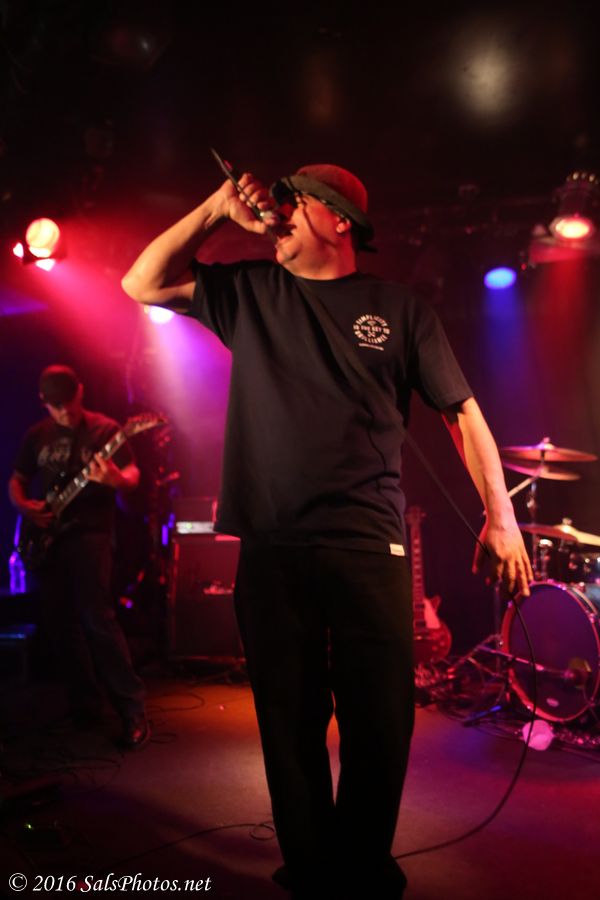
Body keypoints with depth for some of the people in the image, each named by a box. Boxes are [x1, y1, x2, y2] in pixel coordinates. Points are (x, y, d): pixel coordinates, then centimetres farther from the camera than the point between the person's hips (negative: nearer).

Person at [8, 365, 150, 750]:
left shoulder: (104, 429, -2)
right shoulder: (37, 436, 12)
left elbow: (133, 475, -7)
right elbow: (16, 480, 19)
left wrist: (115, 479, -30)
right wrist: (24, 505, -3)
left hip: (90, 533, -5)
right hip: (48, 537, 5)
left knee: (97, 618, -16)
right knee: (58, 623, 5)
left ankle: (133, 710, -10)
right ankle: (86, 703, 19)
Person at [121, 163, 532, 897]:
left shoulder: (399, 310, 7)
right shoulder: (248, 292, 15)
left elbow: (462, 413, 6)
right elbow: (143, 284, 13)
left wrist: (500, 515, -3)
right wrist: (216, 208, 6)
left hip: (369, 545, -2)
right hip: (270, 549, 2)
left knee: (380, 725, 3)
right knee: (289, 725, 10)